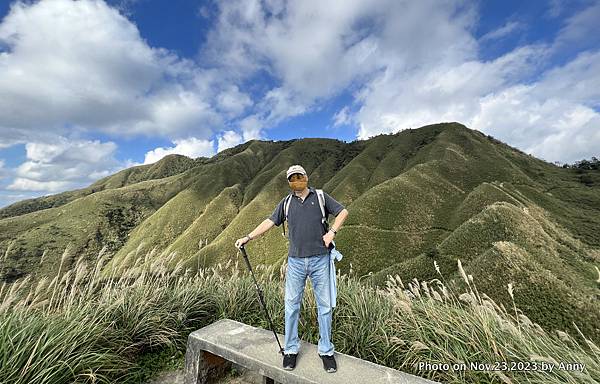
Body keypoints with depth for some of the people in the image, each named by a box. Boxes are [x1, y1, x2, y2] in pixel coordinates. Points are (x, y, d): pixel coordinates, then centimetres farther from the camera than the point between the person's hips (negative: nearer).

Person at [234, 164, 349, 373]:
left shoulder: (320, 196, 5)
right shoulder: (286, 202, 10)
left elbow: (343, 212, 7)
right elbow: (269, 221, 7)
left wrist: (332, 232, -6)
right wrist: (248, 237, -1)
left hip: (320, 260, -1)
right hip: (295, 261, 2)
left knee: (324, 305, 8)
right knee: (291, 305, 9)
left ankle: (326, 350, 27)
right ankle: (291, 349, 28)